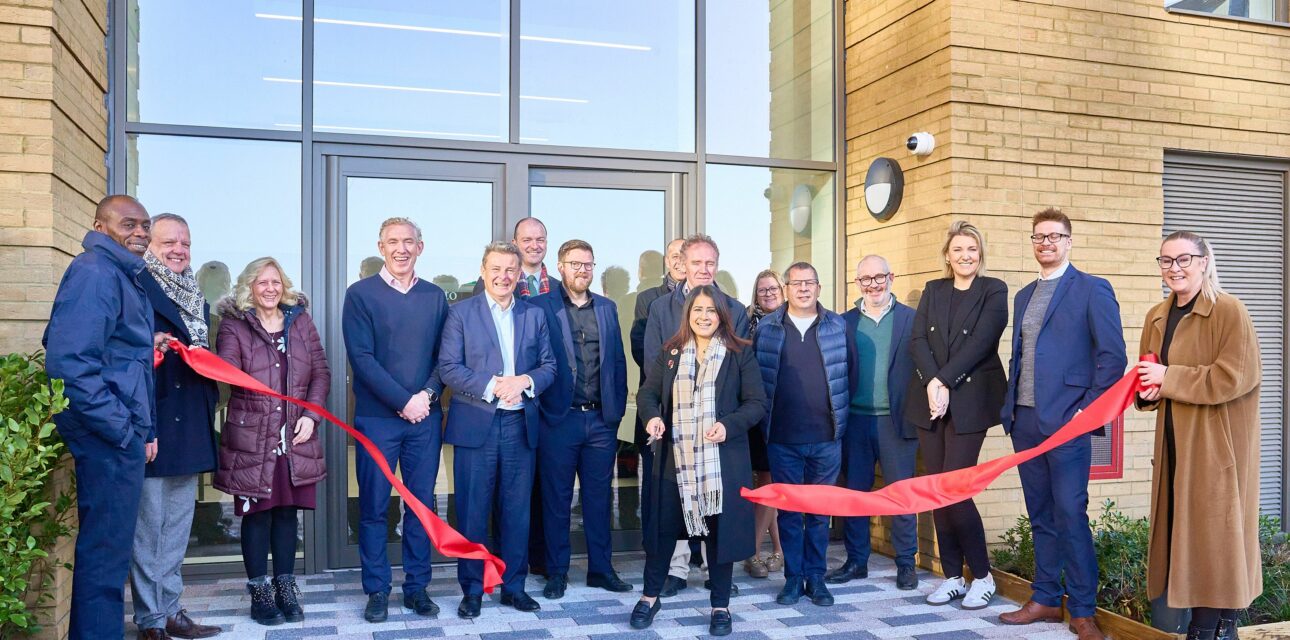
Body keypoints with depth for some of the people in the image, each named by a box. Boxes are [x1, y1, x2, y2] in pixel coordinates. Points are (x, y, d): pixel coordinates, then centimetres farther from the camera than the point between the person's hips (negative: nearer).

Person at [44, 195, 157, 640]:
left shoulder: (127, 276, 17)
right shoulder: (95, 272, -13)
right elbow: (70, 361, -22)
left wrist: (142, 430, 14)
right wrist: (124, 430, -18)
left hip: (122, 436, 10)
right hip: (107, 438, -10)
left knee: (106, 549, 17)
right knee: (105, 553, -2)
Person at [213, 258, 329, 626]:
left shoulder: (301, 321, 9)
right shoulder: (234, 326, -1)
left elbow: (321, 372, 7)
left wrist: (311, 415, -4)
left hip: (296, 438, 3)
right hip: (252, 439, -3)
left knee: (287, 511, 9)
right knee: (257, 513, 4)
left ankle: (285, 588, 21)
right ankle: (259, 593, 15)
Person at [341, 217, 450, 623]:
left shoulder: (435, 296, 9)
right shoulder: (361, 294, -1)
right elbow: (361, 358, -8)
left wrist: (428, 395, -11)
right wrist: (403, 401, -14)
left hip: (425, 416, 3)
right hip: (377, 417, -3)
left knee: (421, 503, 8)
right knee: (374, 506, 4)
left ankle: (417, 586, 19)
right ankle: (377, 590, 16)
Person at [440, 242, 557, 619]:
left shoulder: (535, 315, 11)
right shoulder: (461, 313, 1)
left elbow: (549, 366, 9)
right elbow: (448, 368, -6)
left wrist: (525, 381, -12)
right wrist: (492, 386, -17)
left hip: (521, 425, 3)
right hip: (476, 425, -3)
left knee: (517, 510, 9)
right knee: (473, 511, 3)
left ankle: (513, 585, 22)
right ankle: (472, 589, 15)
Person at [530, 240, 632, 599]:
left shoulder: (607, 308, 11)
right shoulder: (542, 307, -2)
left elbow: (618, 360, 12)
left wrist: (618, 407, 6)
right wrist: (540, 406, -9)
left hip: (602, 420, 4)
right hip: (559, 418, -3)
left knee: (599, 496, 11)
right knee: (556, 498, 7)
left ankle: (600, 568, 22)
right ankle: (557, 571, 19)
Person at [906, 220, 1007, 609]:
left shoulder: (994, 290, 2)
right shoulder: (933, 290, 14)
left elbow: (981, 342, -10)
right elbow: (917, 340, 1)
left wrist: (945, 382, -16)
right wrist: (931, 382, -14)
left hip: (970, 399, -4)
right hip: (929, 399, 4)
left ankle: (982, 576, 7)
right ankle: (952, 576, 14)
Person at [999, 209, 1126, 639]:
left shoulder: (1092, 290, -2)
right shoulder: (1024, 296, 17)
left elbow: (1113, 356, -7)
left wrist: (1089, 409, -13)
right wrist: (1009, 406, 10)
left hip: (1066, 420, -6)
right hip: (1025, 420, 6)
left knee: (1070, 516, -5)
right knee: (1040, 517, 12)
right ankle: (1046, 600, 21)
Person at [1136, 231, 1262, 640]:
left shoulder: (1230, 312, -9)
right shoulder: (1156, 318, 12)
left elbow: (1232, 377, -18)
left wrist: (1168, 378, -15)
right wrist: (1149, 391, -1)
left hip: (1216, 442, -6)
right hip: (1176, 442, 6)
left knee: (1215, 529, -2)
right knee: (1184, 528, 7)